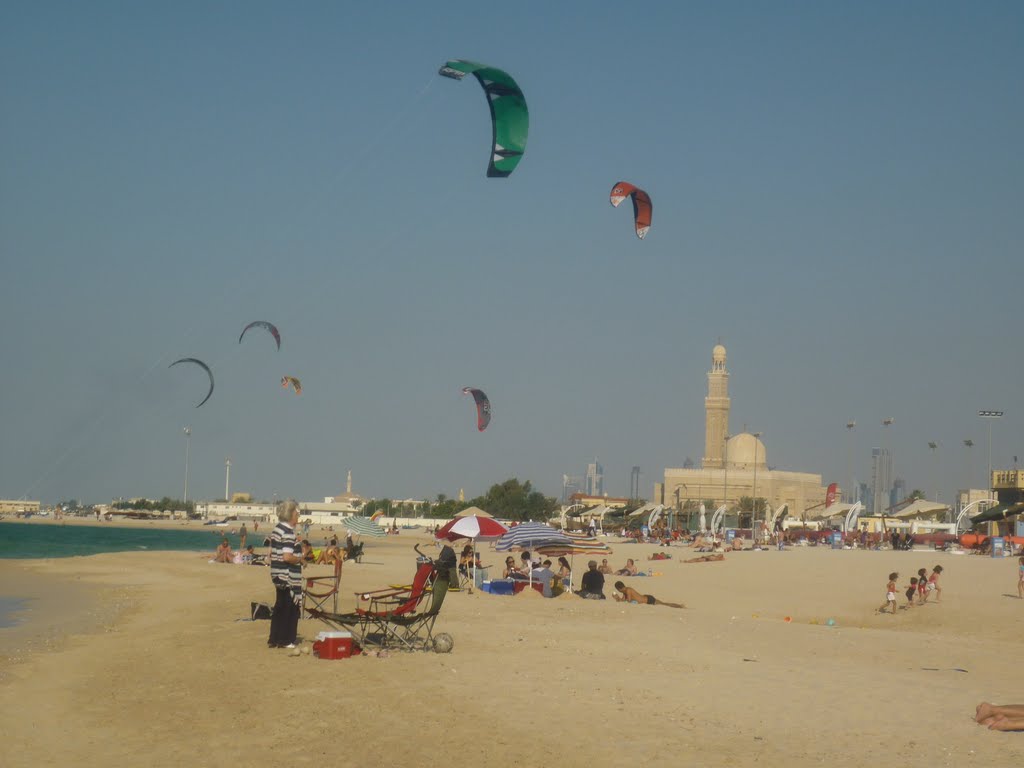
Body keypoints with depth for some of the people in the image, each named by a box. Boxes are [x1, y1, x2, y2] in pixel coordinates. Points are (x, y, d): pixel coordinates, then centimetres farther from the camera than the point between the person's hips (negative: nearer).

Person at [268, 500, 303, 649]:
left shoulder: (277, 529, 11)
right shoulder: (288, 532, -19)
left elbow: (272, 553, 18)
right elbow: (287, 557, -26)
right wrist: (300, 559, -9)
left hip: (278, 574, 9)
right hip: (288, 577, -9)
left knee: (280, 607, 16)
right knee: (290, 609, 2)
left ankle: (274, 639, 20)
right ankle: (285, 641, 8)